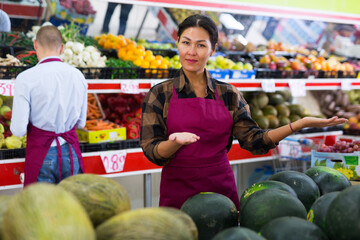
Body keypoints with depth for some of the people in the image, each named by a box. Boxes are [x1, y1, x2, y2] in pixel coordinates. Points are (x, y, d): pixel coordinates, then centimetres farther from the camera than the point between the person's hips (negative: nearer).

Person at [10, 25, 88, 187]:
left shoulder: (26, 78, -11)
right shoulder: (78, 75, 1)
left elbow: (18, 130, -11)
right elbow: (81, 123, 10)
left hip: (42, 155, -3)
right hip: (71, 152, 4)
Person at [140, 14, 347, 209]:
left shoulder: (228, 95, 5)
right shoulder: (160, 95, -2)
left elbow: (254, 141, 0)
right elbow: (152, 152, -6)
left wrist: (301, 124, -9)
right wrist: (175, 142, -28)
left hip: (222, 189, 2)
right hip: (177, 194, -2)